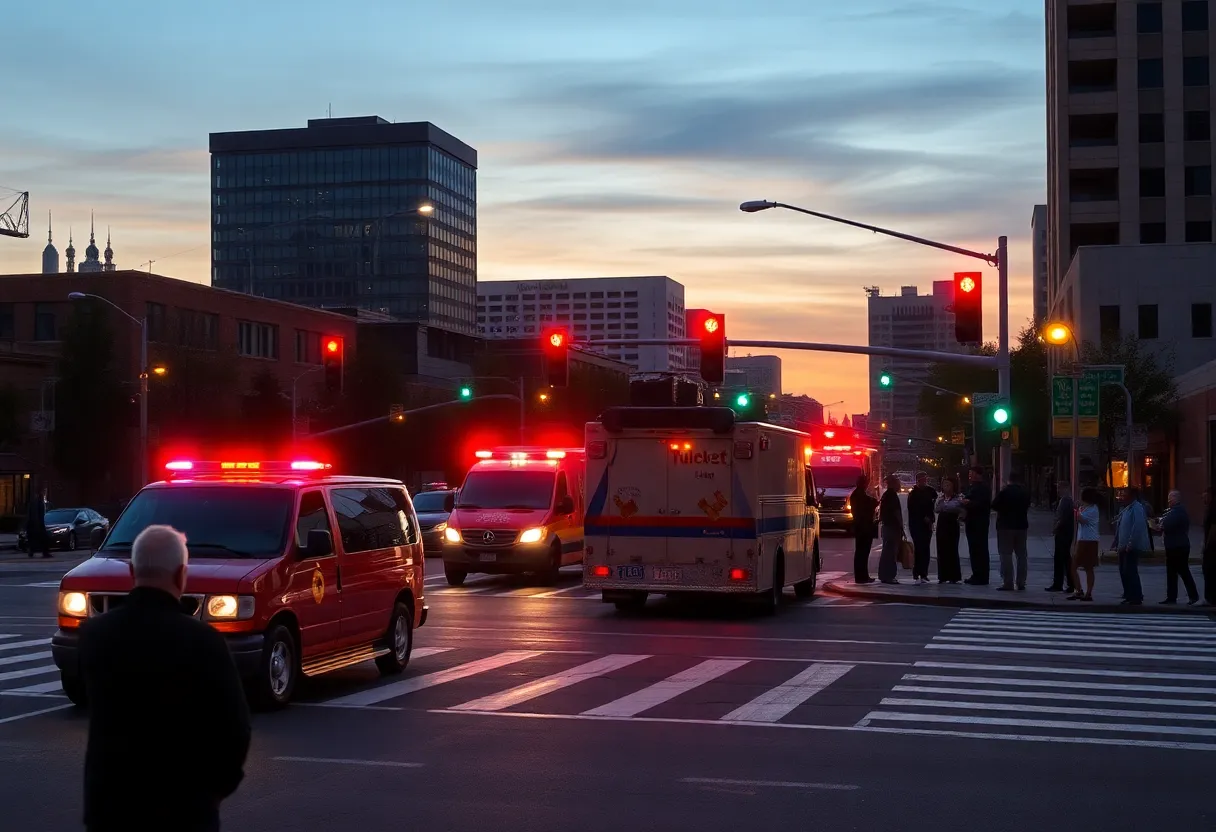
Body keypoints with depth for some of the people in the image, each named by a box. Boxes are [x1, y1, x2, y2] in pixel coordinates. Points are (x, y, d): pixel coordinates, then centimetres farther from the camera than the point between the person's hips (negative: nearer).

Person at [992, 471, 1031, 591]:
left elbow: (994, 506, -9)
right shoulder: (1025, 493, 3)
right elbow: (1027, 507, 14)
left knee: (1006, 555, -2)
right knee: (1021, 555, 10)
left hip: (1006, 526, -5)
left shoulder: (1004, 492, -12)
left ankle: (1008, 583, -6)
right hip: (1021, 525, 5)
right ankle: (1021, 583, 11)